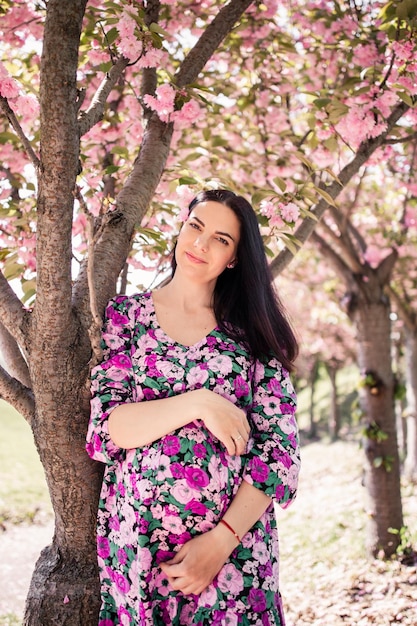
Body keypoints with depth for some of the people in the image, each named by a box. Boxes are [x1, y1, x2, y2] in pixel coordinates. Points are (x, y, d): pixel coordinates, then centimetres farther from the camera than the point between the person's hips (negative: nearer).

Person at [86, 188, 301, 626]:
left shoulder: (253, 333, 3)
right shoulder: (126, 315, 3)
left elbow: (279, 450, -3)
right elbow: (104, 427, -6)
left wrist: (221, 541, -14)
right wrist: (198, 404, -18)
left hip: (236, 549, 0)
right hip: (136, 547, 0)